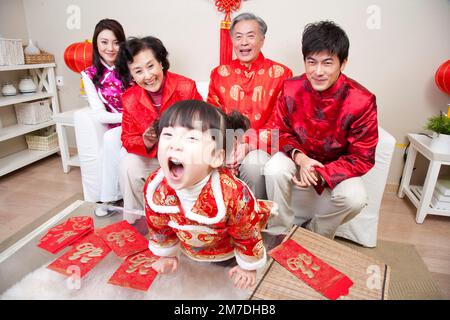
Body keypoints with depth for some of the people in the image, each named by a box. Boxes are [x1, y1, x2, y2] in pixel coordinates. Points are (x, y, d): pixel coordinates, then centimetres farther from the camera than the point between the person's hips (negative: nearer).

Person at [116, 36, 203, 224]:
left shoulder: (186, 87, -17)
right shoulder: (130, 99, -6)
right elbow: (128, 139, -4)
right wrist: (146, 142, -27)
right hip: (151, 157, 3)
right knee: (129, 166, -20)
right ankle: (134, 221, 2)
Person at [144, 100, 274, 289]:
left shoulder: (233, 194, -44)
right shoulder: (154, 188, -32)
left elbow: (248, 233, -22)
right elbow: (159, 226, -8)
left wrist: (248, 266, -6)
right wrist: (167, 255, 8)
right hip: (189, 246, 4)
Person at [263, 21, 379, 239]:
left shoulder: (362, 101, -19)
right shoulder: (291, 89, -13)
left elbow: (362, 158, -15)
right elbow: (282, 132, -1)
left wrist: (322, 174, -29)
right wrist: (300, 157, -22)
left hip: (336, 166, 0)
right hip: (299, 158, 1)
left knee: (355, 197, -28)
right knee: (274, 170, -30)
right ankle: (279, 234, -6)